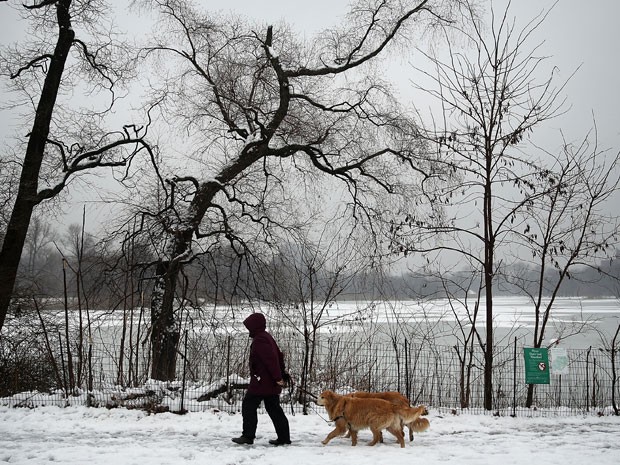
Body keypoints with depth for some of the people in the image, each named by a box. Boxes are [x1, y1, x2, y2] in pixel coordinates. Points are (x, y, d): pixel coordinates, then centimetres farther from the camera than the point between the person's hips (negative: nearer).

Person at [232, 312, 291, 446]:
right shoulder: (267, 337, 15)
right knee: (273, 408, 12)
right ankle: (284, 437, 12)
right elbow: (279, 356, 21)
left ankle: (248, 436, 2)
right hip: (271, 384, 10)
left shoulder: (259, 340, -17)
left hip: (261, 382, -10)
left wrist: (277, 377, -23)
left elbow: (271, 359, -24)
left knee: (248, 406, 0)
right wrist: (279, 374, 22)